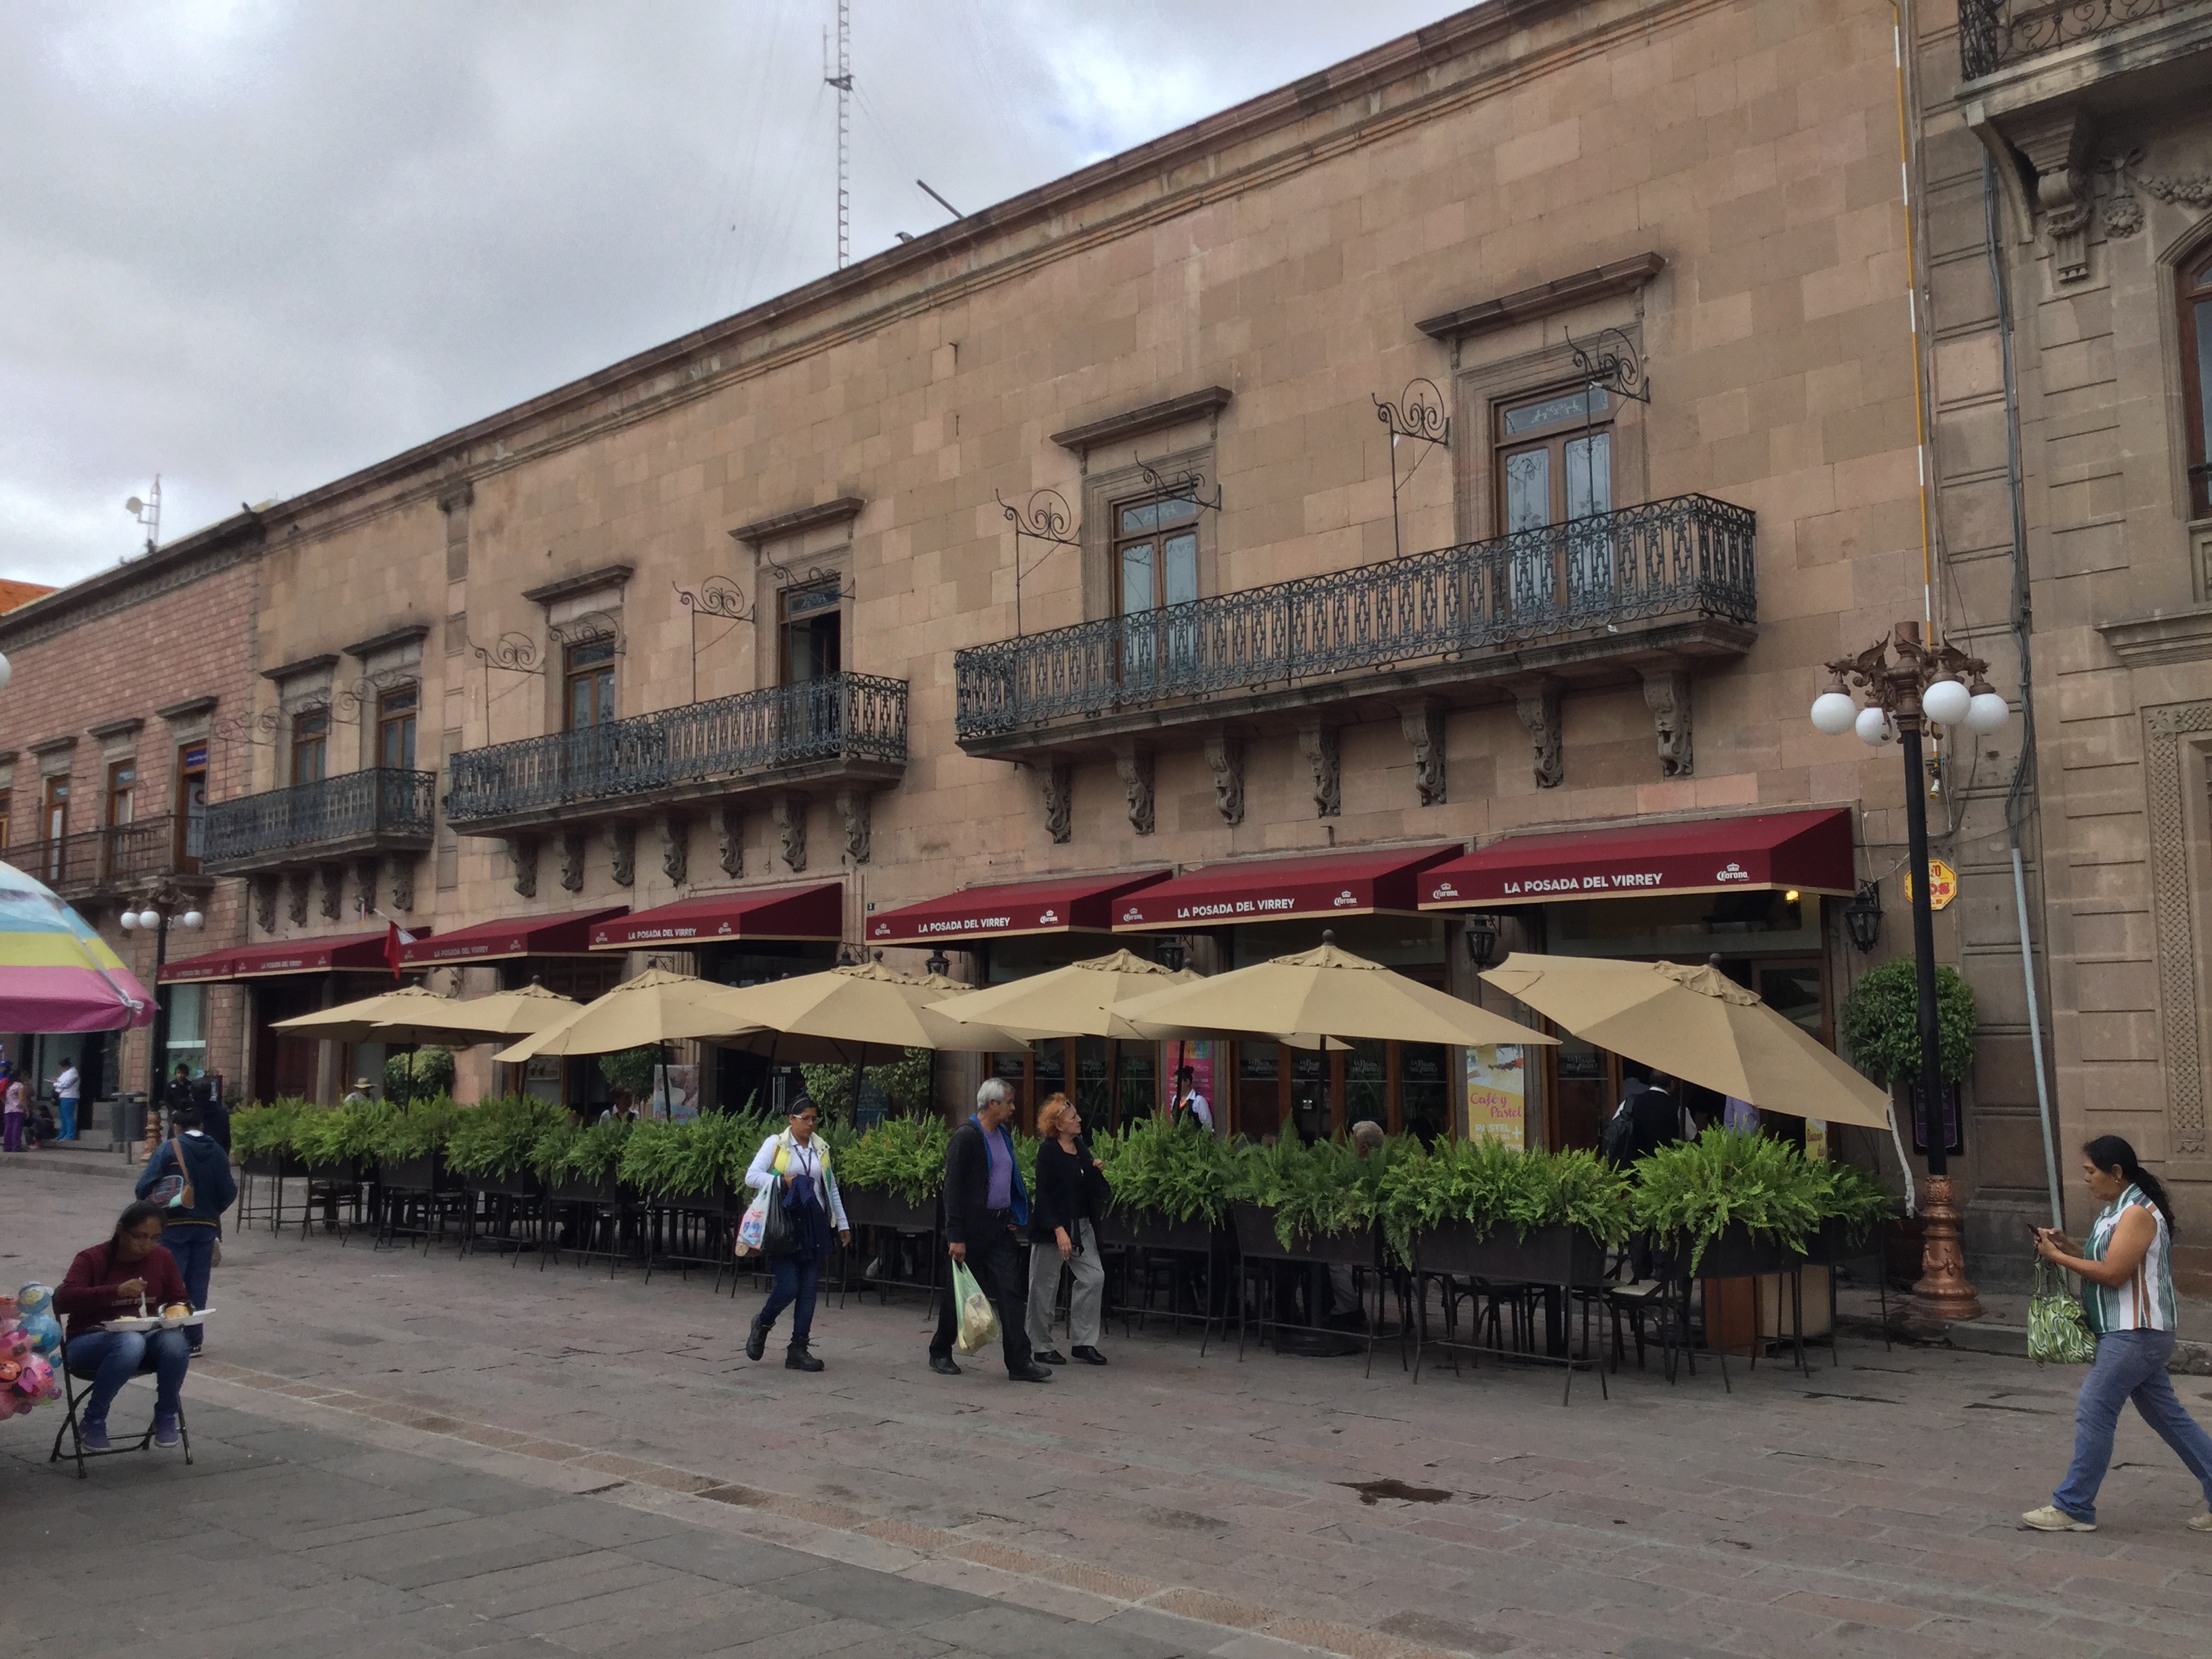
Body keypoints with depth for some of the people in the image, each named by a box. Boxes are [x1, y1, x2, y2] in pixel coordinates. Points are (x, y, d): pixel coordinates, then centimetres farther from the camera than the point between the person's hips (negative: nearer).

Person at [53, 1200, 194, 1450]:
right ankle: (93, 1420, -16)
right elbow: (63, 1300, -24)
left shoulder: (163, 1259, 3)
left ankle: (165, 1416, -8)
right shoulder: (92, 1259, -9)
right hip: (90, 1343, -3)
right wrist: (116, 1291, -37)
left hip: (145, 1338, 3)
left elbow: (178, 1300, 11)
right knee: (131, 1342, -39)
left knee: (176, 1342, -32)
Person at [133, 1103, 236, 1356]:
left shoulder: (169, 1149, -9)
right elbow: (228, 1191, 1)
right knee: (197, 1285, 10)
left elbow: (145, 1186, -14)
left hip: (174, 1225, -4)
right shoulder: (217, 1152, 2)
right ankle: (193, 1340, 13)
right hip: (207, 1226, 4)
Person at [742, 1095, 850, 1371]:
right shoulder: (776, 1144, 0)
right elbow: (751, 1177, -6)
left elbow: (831, 1188, 20)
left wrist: (843, 1224, 20)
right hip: (784, 1224, -4)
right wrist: (783, 1180, -18)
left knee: (809, 1288, 2)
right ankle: (762, 1324, 19)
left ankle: (798, 1349, 8)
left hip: (813, 1225, 5)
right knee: (789, 1285, -11)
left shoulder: (821, 1149, 13)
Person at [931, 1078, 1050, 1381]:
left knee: (1011, 1292, -1)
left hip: (1000, 1227, 7)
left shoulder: (1003, 1135, 11)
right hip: (971, 1228, -7)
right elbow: (953, 1188, -17)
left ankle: (1020, 1362, -2)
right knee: (958, 1292, 7)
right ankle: (940, 1354, 25)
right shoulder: (966, 1136, -15)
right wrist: (956, 1237, -20)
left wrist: (1012, 1219, 11)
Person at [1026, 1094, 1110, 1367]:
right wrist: (1059, 1231, -23)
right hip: (1051, 1226, -7)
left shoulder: (1081, 1146, 7)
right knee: (1045, 1286, 3)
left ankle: (1083, 1341, 10)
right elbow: (1043, 1195, -17)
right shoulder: (1048, 1152, -14)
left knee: (1094, 1277, 1)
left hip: (1081, 1226, 7)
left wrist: (1097, 1171, -3)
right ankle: (1041, 1346, 15)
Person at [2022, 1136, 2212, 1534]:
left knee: (2093, 1412, -8)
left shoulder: (2137, 1214, -17)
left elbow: (2112, 1273, -22)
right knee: (2167, 1415, 13)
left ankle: (2073, 1508, -2)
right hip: (2131, 1333, 10)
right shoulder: (2115, 1211, 14)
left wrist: (2058, 1257, -14)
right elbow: (2104, 1263, 18)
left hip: (2135, 1334, -10)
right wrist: (2067, 1245, 4)